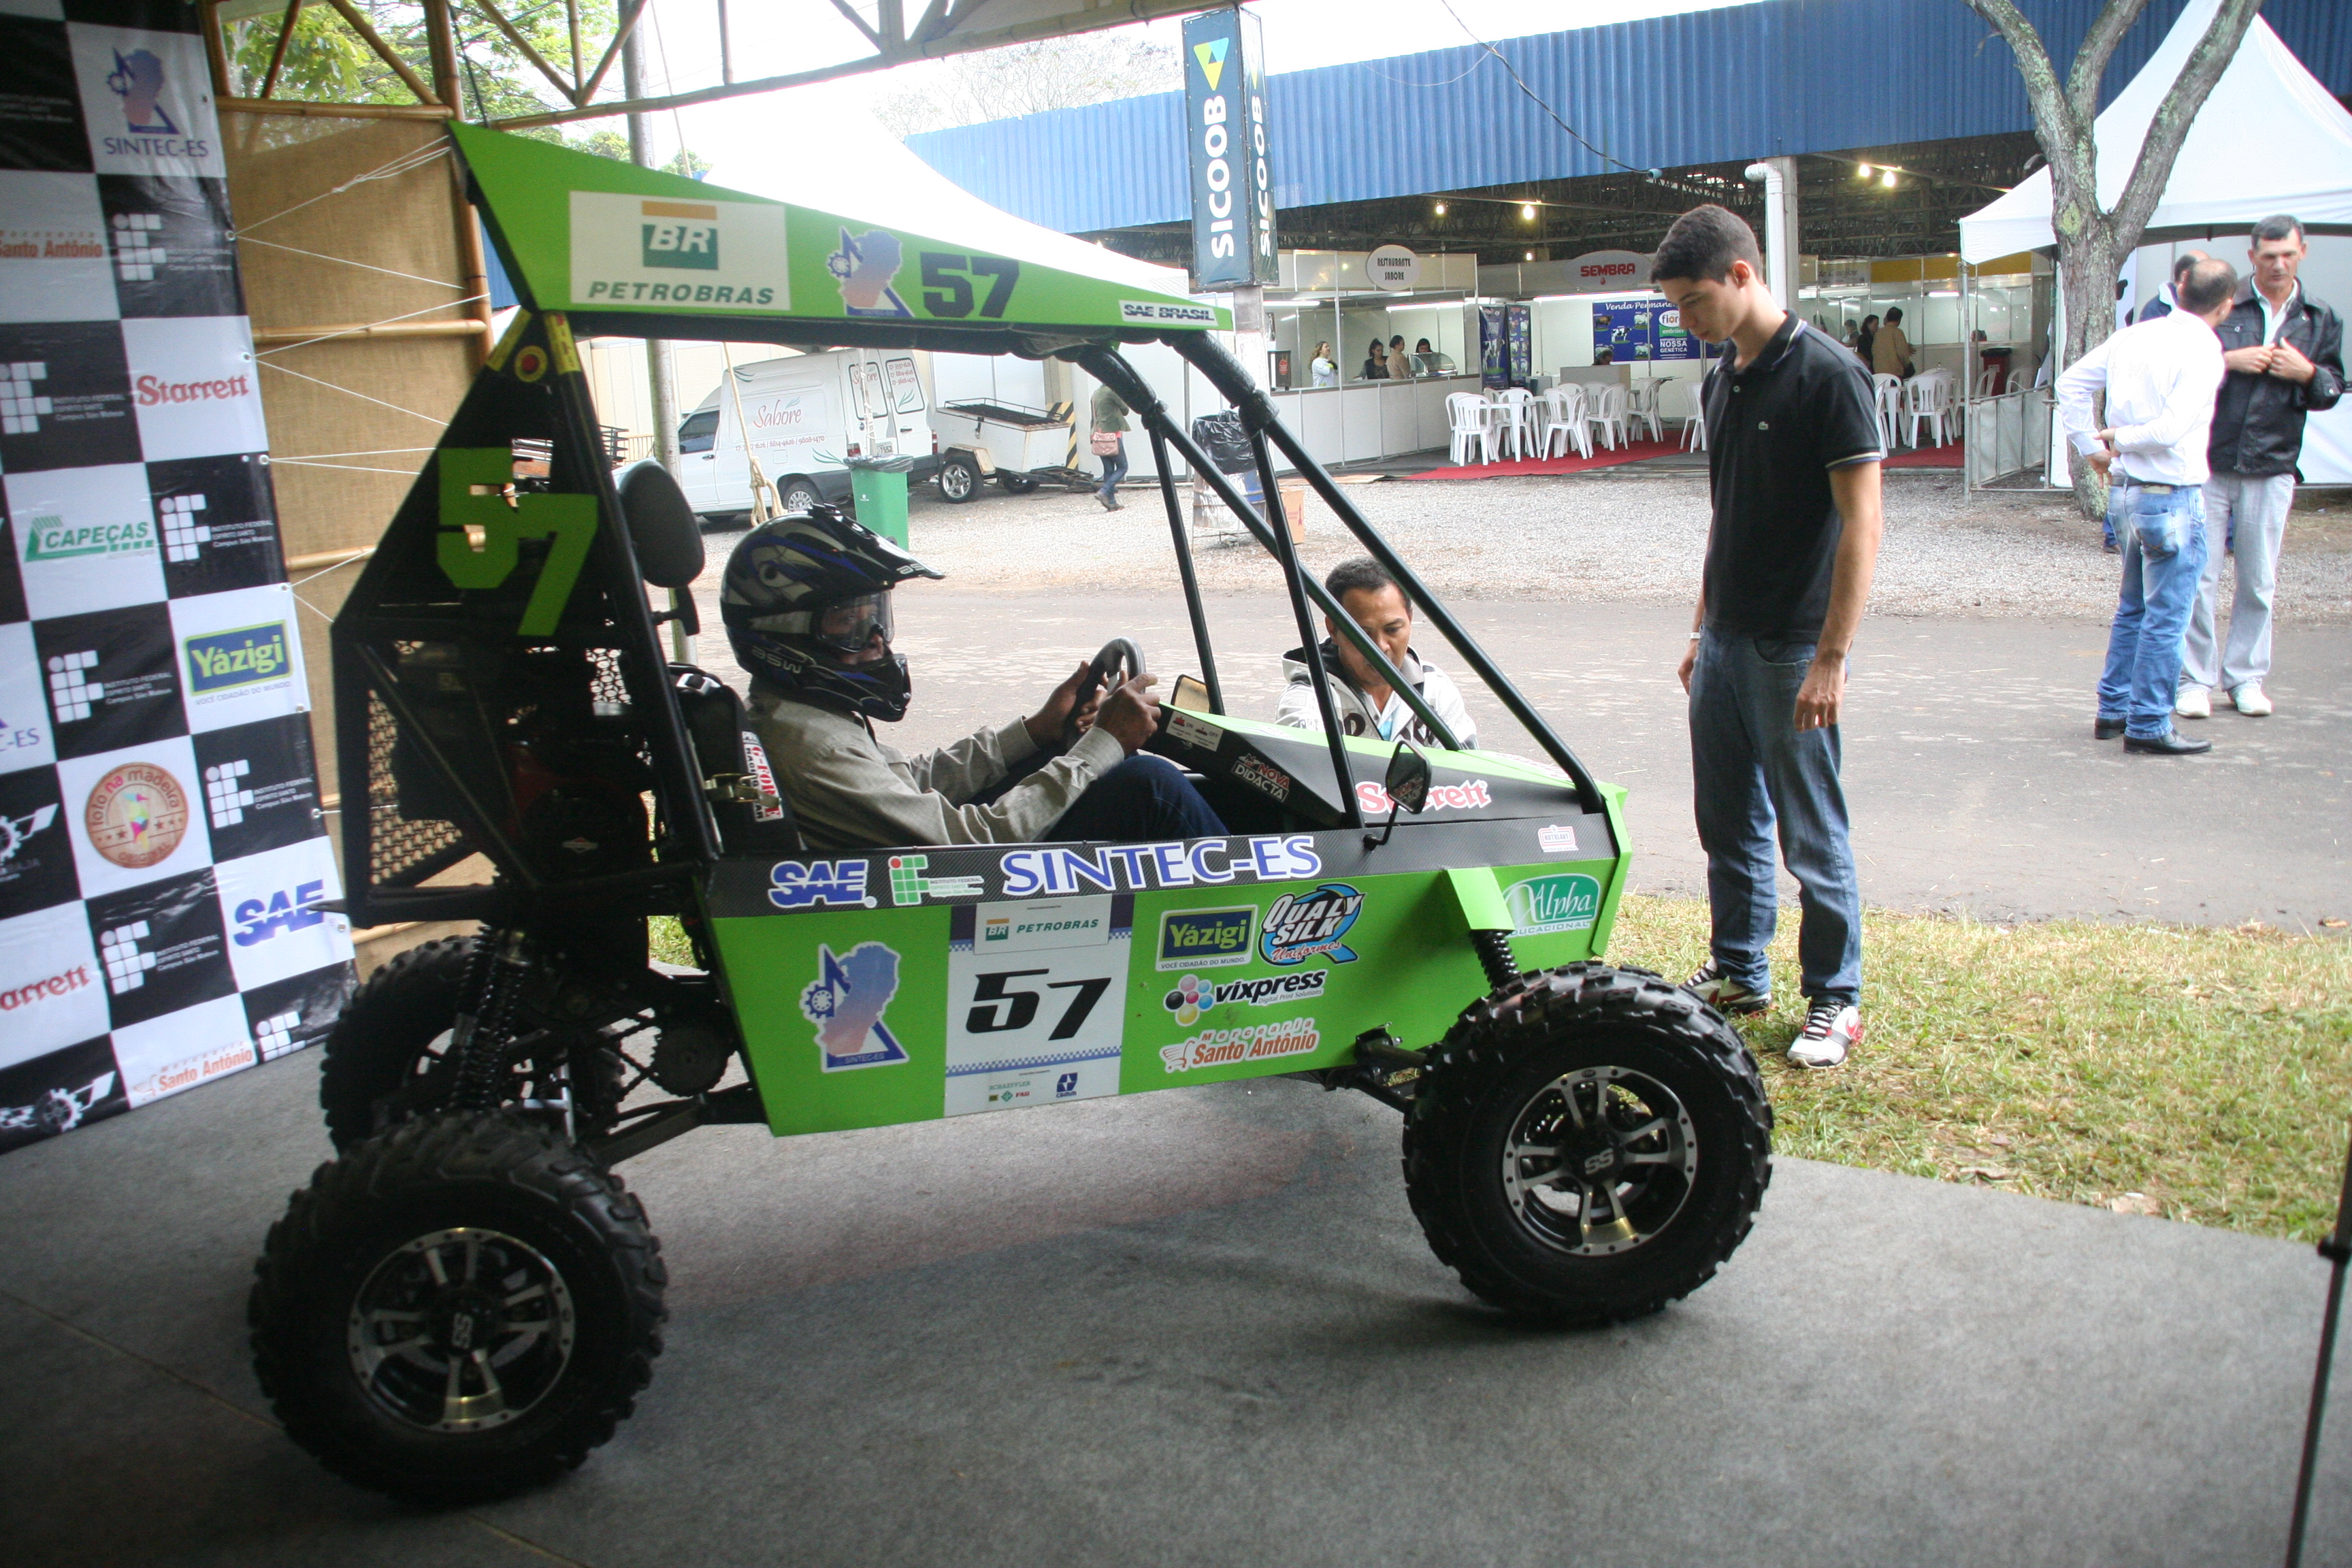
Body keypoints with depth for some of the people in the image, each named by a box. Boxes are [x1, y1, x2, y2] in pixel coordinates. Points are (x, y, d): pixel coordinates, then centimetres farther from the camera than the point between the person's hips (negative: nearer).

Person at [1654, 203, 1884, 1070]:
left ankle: (1835, 999, 16)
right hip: (1725, 642, 8)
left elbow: (1861, 522, -16)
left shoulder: (1826, 373, -13)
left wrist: (1832, 657, -19)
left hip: (1792, 648, -8)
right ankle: (1738, 972, 30)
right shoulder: (1721, 381, 11)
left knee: (1811, 836, 2)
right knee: (1728, 824, 15)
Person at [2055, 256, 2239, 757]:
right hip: (2172, 498, -7)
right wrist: (2118, 439, -8)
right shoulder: (2203, 351, -16)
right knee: (2165, 617, 1)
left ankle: (2113, 709, 27)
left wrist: (2092, 446, 12)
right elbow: (2173, 428, -25)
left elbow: (2071, 382, 11)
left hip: (2124, 490, 7)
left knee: (2133, 607, 21)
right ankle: (2148, 726, 7)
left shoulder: (2134, 336, 4)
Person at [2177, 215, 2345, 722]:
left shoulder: (2321, 321, 11)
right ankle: (2196, 677, 7)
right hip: (2210, 464, -2)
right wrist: (2228, 360, -13)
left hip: (2272, 467, 2)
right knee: (2201, 576, -2)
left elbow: (2333, 391, 14)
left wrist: (2307, 373, -6)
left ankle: (2246, 675, 17)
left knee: (2259, 581, 7)